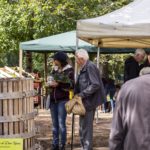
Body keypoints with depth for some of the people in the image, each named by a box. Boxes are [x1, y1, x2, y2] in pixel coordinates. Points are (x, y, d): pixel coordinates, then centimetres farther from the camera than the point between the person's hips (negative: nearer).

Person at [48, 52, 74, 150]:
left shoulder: (69, 70, -5)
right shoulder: (55, 70, 12)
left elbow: (72, 84, -11)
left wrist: (59, 84, -18)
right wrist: (51, 83, -1)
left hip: (63, 100, -6)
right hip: (53, 99, 6)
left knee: (61, 124, -6)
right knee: (55, 124, 10)